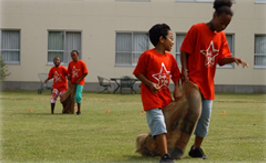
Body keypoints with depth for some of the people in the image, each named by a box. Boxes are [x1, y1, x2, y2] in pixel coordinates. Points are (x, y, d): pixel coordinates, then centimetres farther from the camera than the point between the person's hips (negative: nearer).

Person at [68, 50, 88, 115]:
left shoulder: (82, 63, -11)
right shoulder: (70, 63, 3)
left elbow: (86, 73, -9)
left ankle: (79, 110, -5)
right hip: (73, 83, 5)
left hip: (79, 82, -5)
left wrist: (78, 80, -14)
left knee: (78, 96, -17)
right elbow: (69, 73, 12)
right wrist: (70, 81, 2)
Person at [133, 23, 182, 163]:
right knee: (159, 124, -16)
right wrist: (150, 84, -19)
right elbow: (138, 73, -7)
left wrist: (177, 90, 2)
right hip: (151, 97, -8)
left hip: (166, 97, 8)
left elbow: (175, 75, 17)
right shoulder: (148, 55, -10)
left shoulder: (170, 58, 9)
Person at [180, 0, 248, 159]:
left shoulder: (221, 37, 10)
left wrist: (233, 59, -14)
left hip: (208, 83, 6)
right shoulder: (197, 29, -7)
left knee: (205, 116, 6)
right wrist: (184, 71, -15)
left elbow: (221, 60, 6)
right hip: (193, 79, -6)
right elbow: (184, 51, -6)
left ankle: (197, 148, 18)